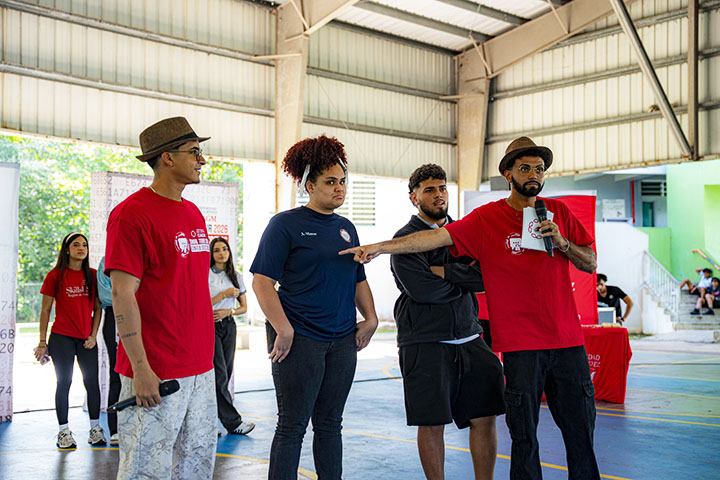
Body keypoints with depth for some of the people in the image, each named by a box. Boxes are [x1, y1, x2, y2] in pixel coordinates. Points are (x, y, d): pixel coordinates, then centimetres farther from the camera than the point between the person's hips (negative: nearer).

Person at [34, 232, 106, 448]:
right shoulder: (55, 276, -2)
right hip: (62, 337, -3)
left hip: (87, 339, 3)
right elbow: (45, 310, -1)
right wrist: (42, 342, -4)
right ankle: (64, 431, 10)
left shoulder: (92, 275, 7)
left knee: (92, 382, 4)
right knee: (64, 383, 2)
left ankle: (95, 428, 16)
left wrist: (93, 335, 1)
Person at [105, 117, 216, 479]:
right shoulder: (131, 214, -11)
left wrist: (205, 349, 17)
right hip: (156, 373, -8)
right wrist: (140, 369, -19)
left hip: (201, 366, 8)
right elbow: (122, 294, -15)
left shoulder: (194, 213, 14)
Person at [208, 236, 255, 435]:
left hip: (228, 326, 5)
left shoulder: (236, 277, 10)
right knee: (219, 374, -9)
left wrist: (228, 311, -7)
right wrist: (223, 294, -14)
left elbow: (244, 307, 11)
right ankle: (232, 421, -6)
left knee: (225, 374, 5)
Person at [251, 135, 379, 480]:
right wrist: (283, 330, -18)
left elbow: (358, 280, 21)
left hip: (343, 340, 6)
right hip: (300, 339, -6)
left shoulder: (346, 228, 14)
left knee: (330, 423, 13)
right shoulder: (286, 224, -6)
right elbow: (262, 281, -12)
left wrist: (370, 319, 9)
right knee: (292, 426, 0)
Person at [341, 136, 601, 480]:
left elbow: (590, 264, 11)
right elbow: (437, 236, -10)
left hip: (568, 340, 3)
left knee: (581, 432, 9)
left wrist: (561, 242, -8)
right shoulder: (486, 219, -1)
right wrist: (380, 246, -20)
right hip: (520, 345, -3)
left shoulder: (559, 212, 10)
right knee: (524, 436, 3)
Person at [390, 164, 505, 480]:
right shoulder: (405, 239, -2)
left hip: (469, 338, 5)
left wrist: (446, 272, -11)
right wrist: (464, 281, -3)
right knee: (431, 422, 1)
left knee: (484, 416, 4)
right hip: (425, 343, -4)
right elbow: (422, 289, -16)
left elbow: (488, 276, -1)